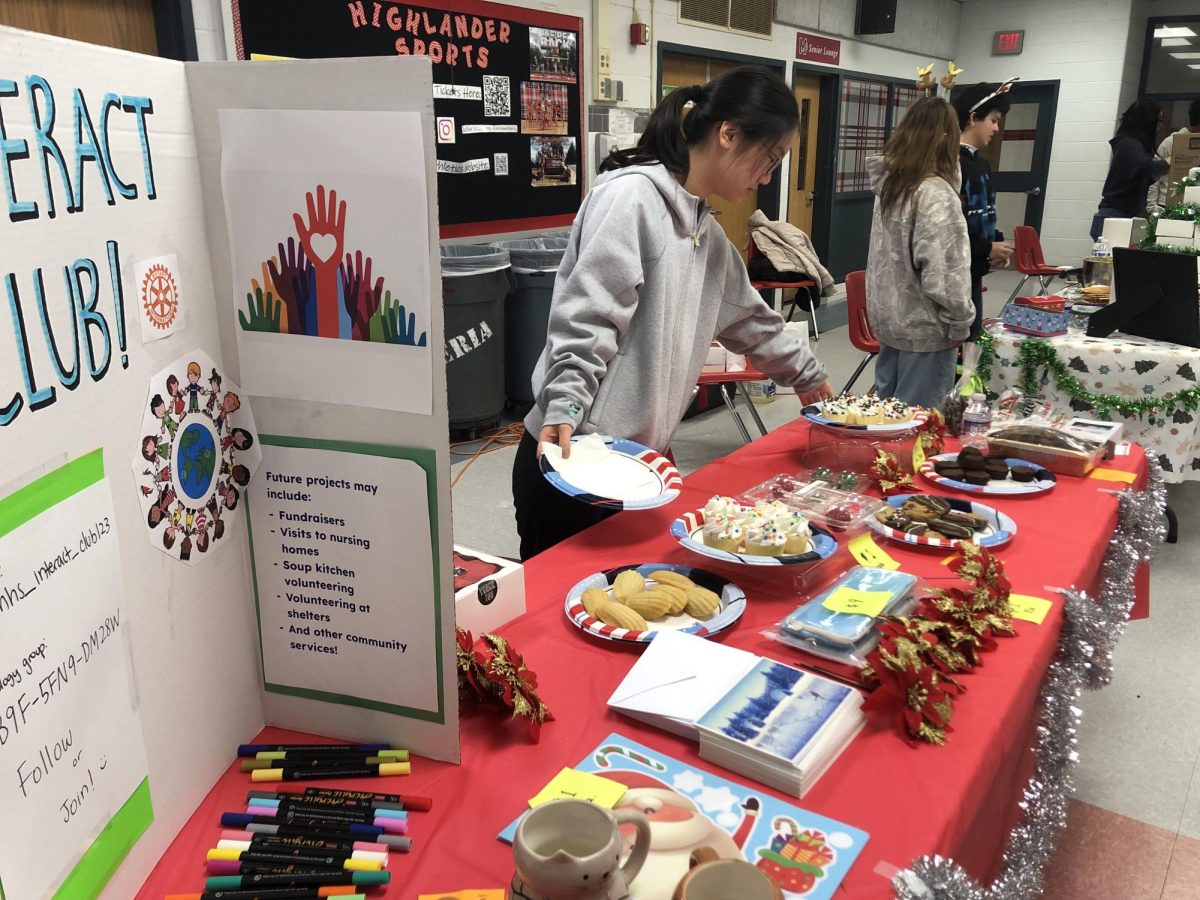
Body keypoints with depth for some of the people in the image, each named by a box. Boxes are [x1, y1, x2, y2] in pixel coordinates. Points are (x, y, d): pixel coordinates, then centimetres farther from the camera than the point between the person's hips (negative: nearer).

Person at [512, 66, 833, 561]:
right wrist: (564, 410, -28)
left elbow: (748, 318, 29)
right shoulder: (631, 196, -13)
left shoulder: (706, 230, 15)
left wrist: (807, 375, 39)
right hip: (569, 458, -8)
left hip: (637, 461, 9)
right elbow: (582, 320, -20)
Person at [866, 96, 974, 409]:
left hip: (888, 319, 8)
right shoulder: (935, 193, -18)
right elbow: (943, 272, -21)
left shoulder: (890, 182, 4)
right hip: (924, 328, -8)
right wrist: (960, 322, -8)